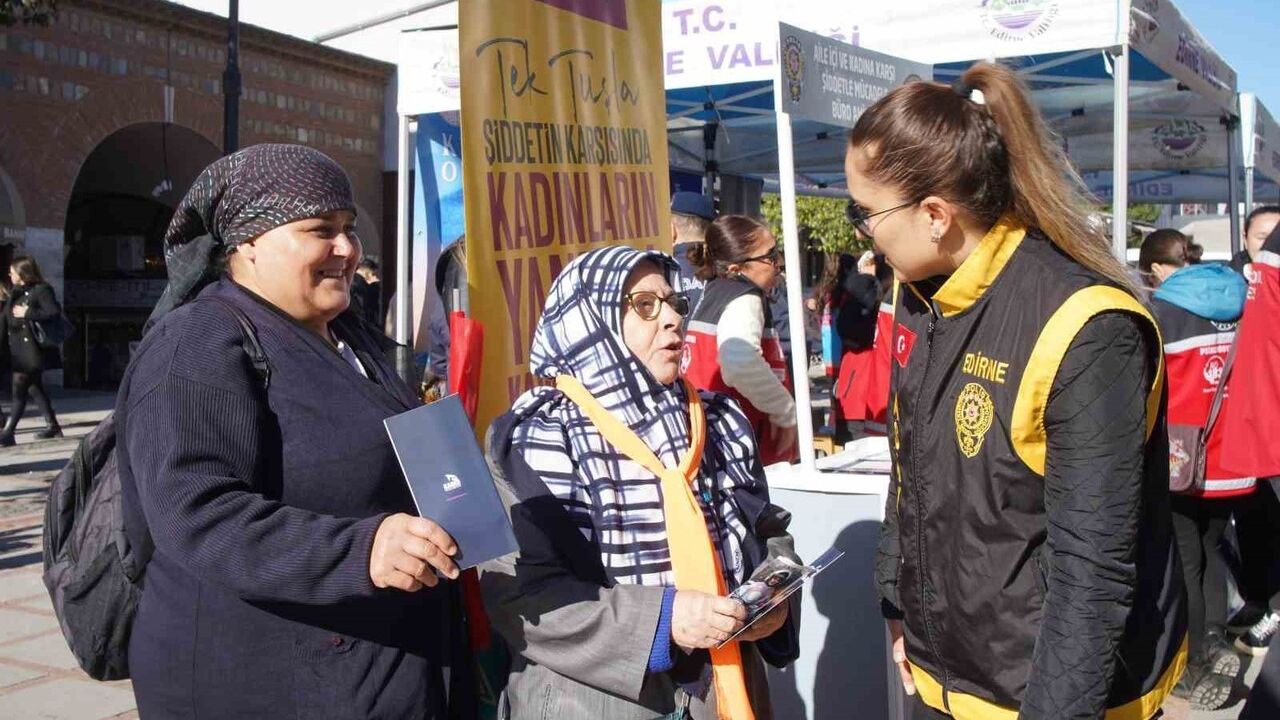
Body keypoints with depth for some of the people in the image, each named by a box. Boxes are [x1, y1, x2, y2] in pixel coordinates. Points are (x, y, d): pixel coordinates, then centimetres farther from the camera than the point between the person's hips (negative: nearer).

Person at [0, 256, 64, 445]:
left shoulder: (41, 291, -11)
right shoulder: (16, 293, 14)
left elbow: (55, 312, -21)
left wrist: (27, 313, -20)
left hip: (31, 350, -9)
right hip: (19, 351, 9)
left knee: (19, 390, -9)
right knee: (35, 387, 15)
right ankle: (52, 426, 24)